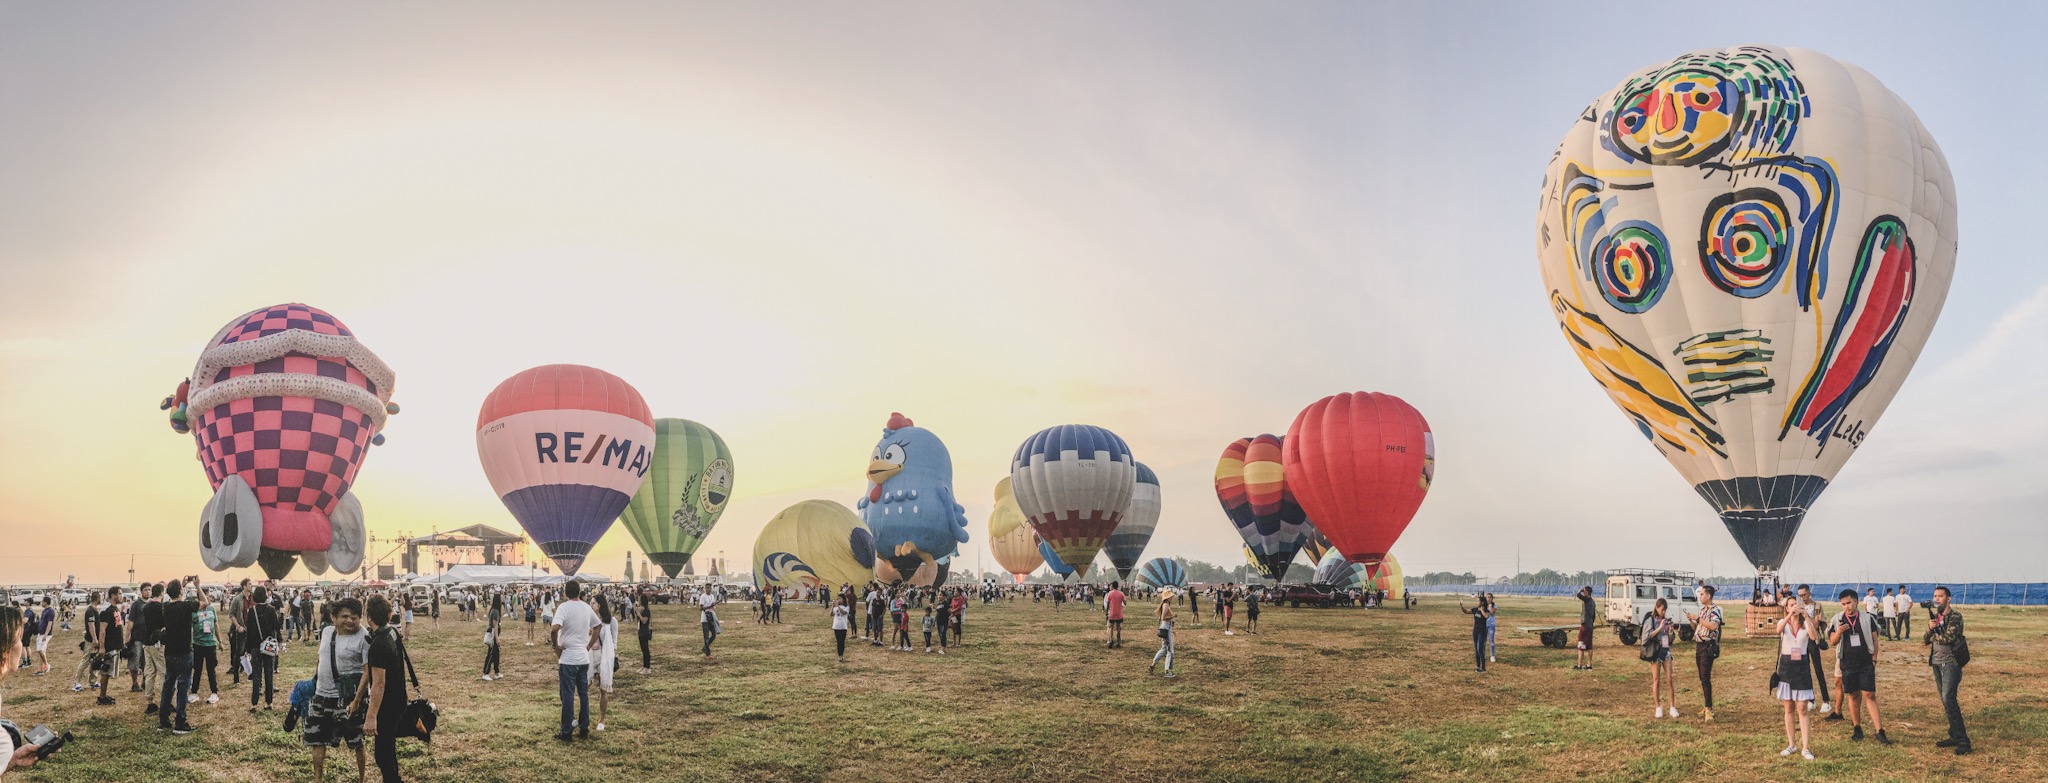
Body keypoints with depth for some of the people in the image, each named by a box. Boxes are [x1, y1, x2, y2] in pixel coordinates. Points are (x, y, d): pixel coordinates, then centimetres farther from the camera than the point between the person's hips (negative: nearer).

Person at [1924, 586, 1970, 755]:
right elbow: (1925, 640, 7)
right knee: (1945, 701, 10)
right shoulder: (1933, 616, 12)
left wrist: (1933, 635, -4)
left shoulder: (1955, 617, -10)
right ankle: (1954, 736, 16)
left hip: (1951, 662, -7)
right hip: (1937, 662, 7)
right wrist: (1930, 628, -13)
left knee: (1948, 699, -16)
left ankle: (1963, 741, -14)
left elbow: (1948, 638, -22)